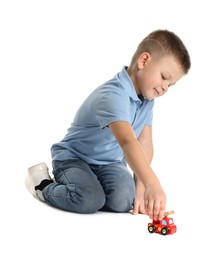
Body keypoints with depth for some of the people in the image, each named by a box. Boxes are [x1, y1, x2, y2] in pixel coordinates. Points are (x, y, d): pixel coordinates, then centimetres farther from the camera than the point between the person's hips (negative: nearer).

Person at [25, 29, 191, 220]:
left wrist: (141, 187, -17)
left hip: (110, 162, 7)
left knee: (123, 200, -21)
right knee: (90, 200, -31)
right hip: (73, 157, -6)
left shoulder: (146, 99, -2)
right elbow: (127, 141, -47)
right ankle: (43, 185, -1)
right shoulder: (114, 95, -31)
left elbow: (145, 145, -6)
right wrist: (152, 184, -59)